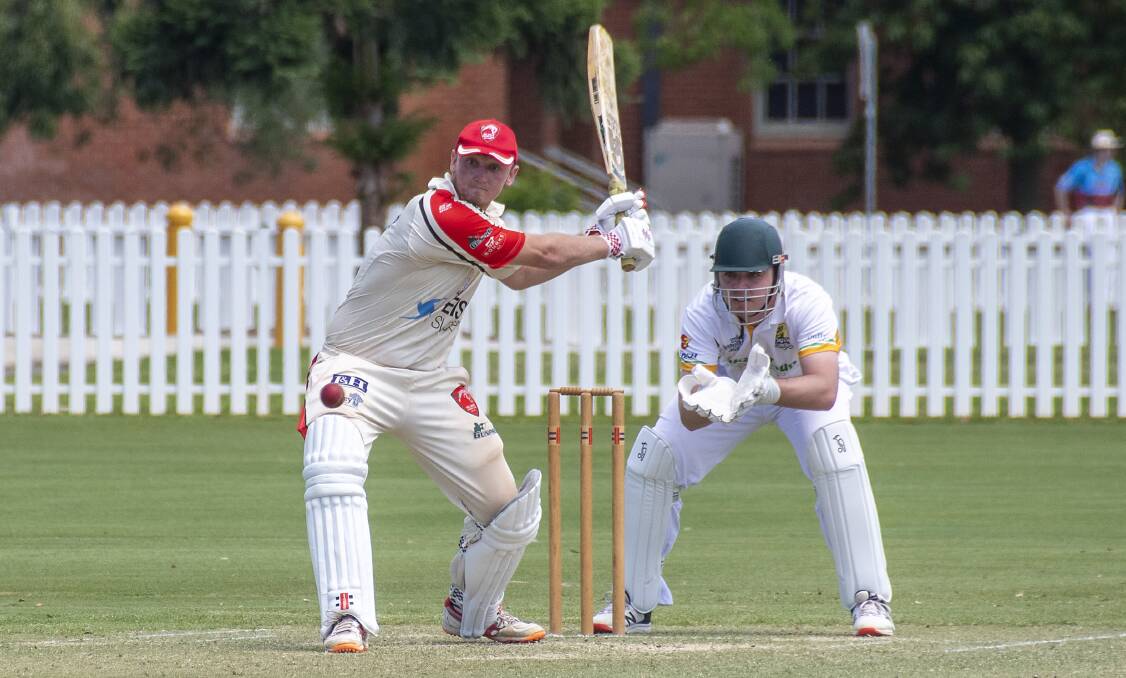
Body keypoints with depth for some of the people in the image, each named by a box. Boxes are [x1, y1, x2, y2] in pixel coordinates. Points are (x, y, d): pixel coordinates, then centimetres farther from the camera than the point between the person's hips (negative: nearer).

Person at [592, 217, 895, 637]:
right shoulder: (704, 312, -33)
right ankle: (635, 603, 7)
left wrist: (766, 390, -67)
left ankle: (869, 598, -22)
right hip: (729, 384, 2)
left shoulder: (807, 301, -38)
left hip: (801, 385, -2)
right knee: (652, 458, -10)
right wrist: (701, 401, -63)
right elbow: (689, 418, -39)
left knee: (835, 455, -30)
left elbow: (824, 390, -51)